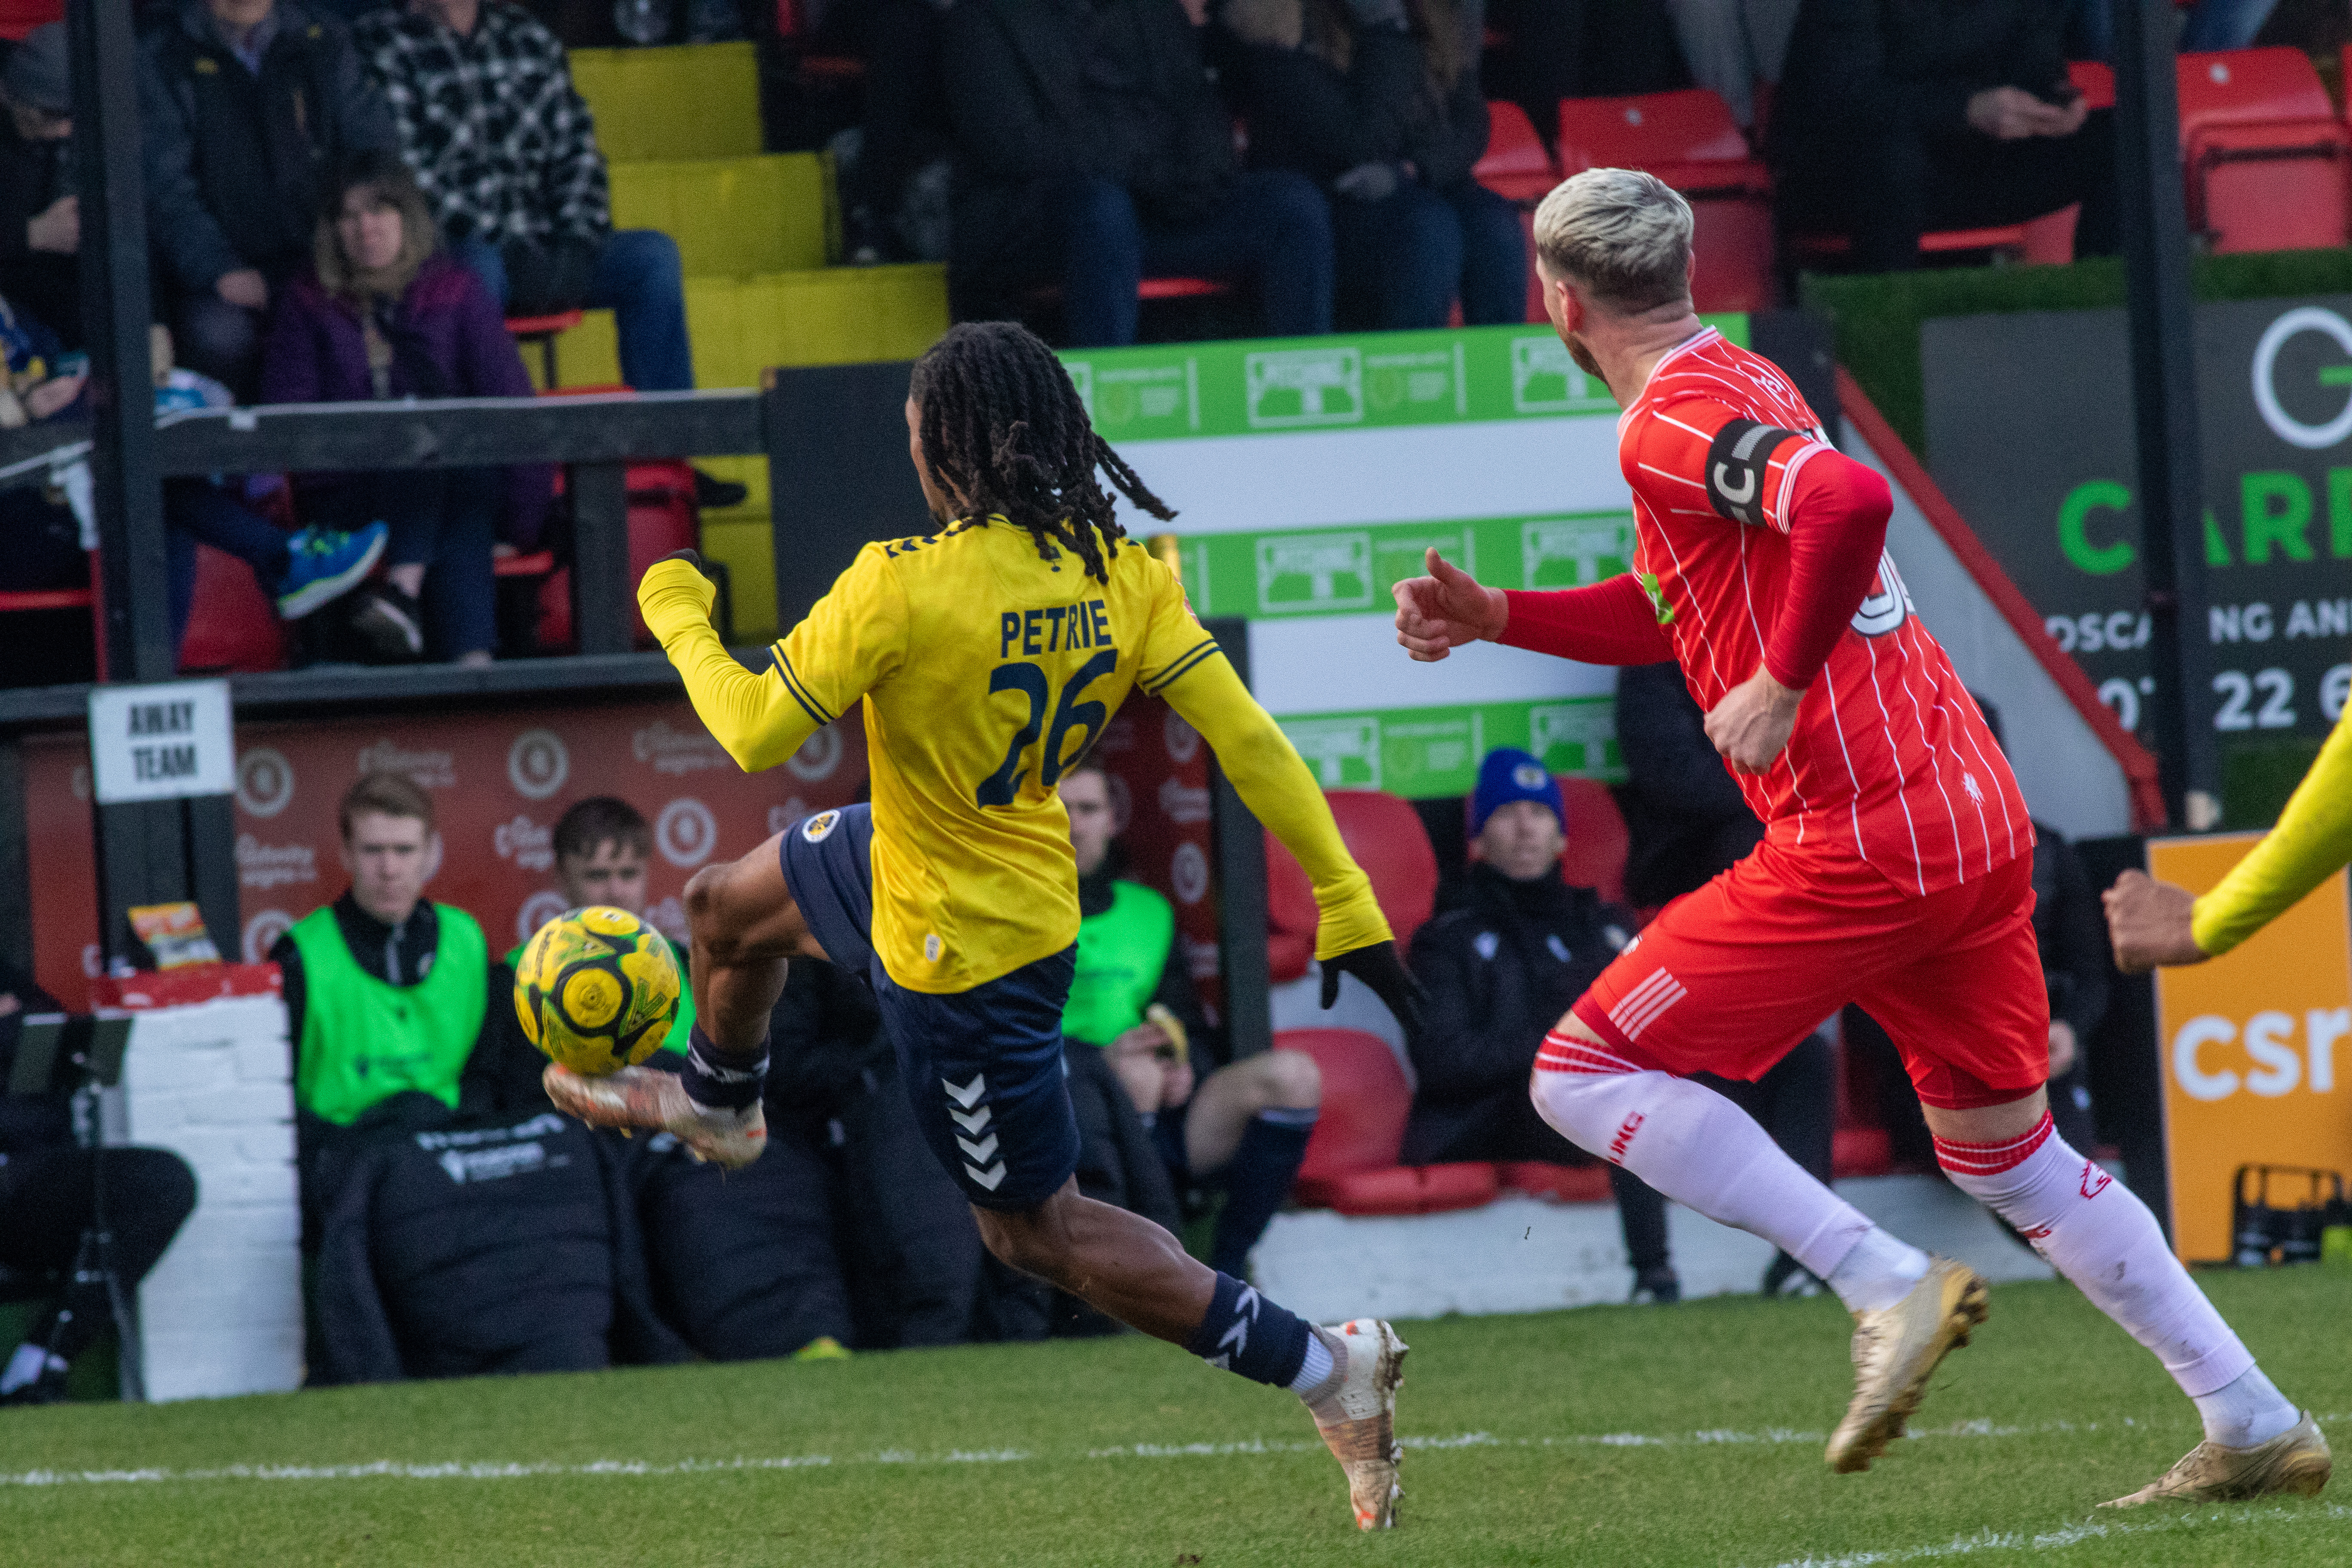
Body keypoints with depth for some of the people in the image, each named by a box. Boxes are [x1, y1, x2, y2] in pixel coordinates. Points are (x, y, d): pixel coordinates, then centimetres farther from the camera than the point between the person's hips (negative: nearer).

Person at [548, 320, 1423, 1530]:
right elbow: (1248, 741, -15)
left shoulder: (904, 586, -32)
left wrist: (677, 614, -5)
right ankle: (717, 1104, 65)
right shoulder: (1122, 578, -13)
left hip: (962, 953, -8)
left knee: (1034, 1230, 8)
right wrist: (1345, 904, -9)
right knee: (725, 910, 31)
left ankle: (1327, 1369, 7)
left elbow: (755, 735, -23)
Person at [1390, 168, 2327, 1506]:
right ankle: (2256, 1424, 17)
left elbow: (1852, 502, -31)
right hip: (1980, 817, 9)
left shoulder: (1676, 424, -12)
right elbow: (1677, 614, 31)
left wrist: (1781, 687, -22)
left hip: (1863, 841, -9)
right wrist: (1497, 618, 25)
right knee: (2003, 1150, 20)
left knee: (1587, 1075, -5)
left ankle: (1890, 1288, -14)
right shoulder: (1742, 383, 18)